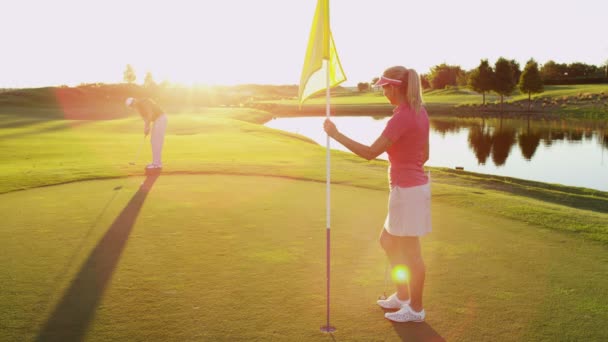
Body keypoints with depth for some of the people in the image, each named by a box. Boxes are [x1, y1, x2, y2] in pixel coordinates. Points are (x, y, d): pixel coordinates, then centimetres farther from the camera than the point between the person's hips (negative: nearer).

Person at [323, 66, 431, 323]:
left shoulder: (401, 117, -20)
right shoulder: (420, 112, 8)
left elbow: (370, 153, -22)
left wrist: (336, 135, -16)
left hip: (407, 191, -10)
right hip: (416, 185, 10)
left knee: (410, 252, 5)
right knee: (387, 241, 22)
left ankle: (415, 308, 22)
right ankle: (402, 296, 34)